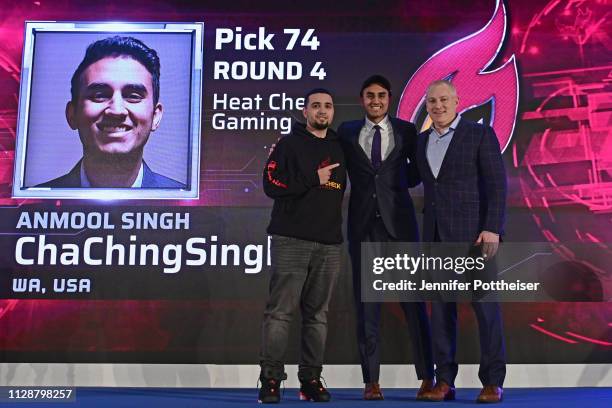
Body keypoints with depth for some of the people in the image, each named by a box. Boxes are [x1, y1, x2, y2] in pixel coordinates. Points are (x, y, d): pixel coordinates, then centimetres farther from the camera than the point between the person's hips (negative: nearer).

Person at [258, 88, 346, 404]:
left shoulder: (339, 149, 17)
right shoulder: (289, 144, 4)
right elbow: (272, 184, -7)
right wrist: (313, 179, -10)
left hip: (329, 244, 4)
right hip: (292, 240, -4)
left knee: (317, 314, 6)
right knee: (280, 310, -6)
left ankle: (311, 379, 12)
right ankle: (270, 378, 0)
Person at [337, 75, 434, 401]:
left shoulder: (406, 131, 8)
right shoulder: (347, 132, 9)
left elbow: (415, 172, 14)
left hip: (399, 222, -1)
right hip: (363, 225, 1)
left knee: (413, 300, 0)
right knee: (366, 303, 3)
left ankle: (427, 377, 9)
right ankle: (371, 380, 10)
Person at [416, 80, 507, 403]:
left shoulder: (481, 134, 0)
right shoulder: (421, 141, 15)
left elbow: (497, 185, -6)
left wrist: (492, 228, -16)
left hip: (473, 232, -5)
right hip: (435, 235, 5)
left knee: (485, 305, -3)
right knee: (440, 308, 5)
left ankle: (492, 382, 6)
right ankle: (444, 381, 11)